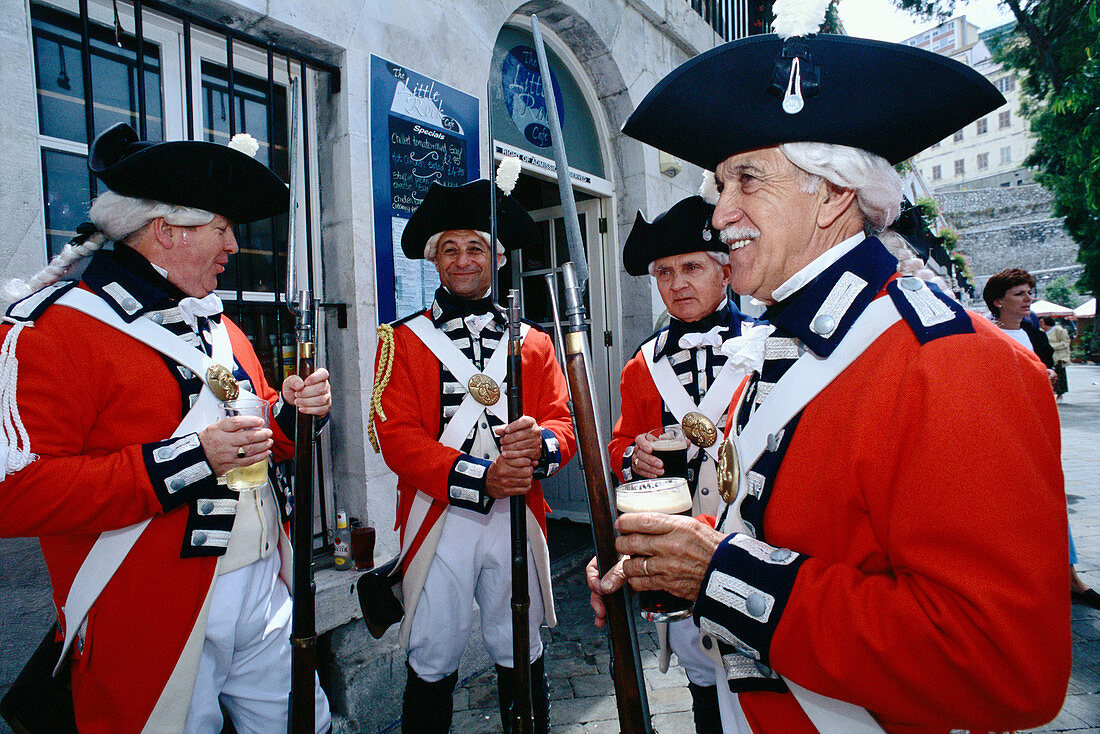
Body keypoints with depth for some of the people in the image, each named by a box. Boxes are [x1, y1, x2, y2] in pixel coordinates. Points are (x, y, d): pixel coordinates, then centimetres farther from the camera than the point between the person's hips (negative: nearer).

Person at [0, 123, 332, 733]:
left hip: (265, 589, 7)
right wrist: (185, 459, -23)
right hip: (154, 626, -6)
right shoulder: (51, 330, -12)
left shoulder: (221, 328, 13)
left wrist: (290, 411, -3)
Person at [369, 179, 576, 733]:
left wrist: (540, 442, -21)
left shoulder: (533, 343, 10)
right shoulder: (403, 341, 1)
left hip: (518, 521, 3)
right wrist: (480, 477, -21)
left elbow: (563, 423, 4)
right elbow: (397, 437, -9)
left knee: (521, 657, 16)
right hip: (439, 523, -2)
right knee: (433, 666, 12)